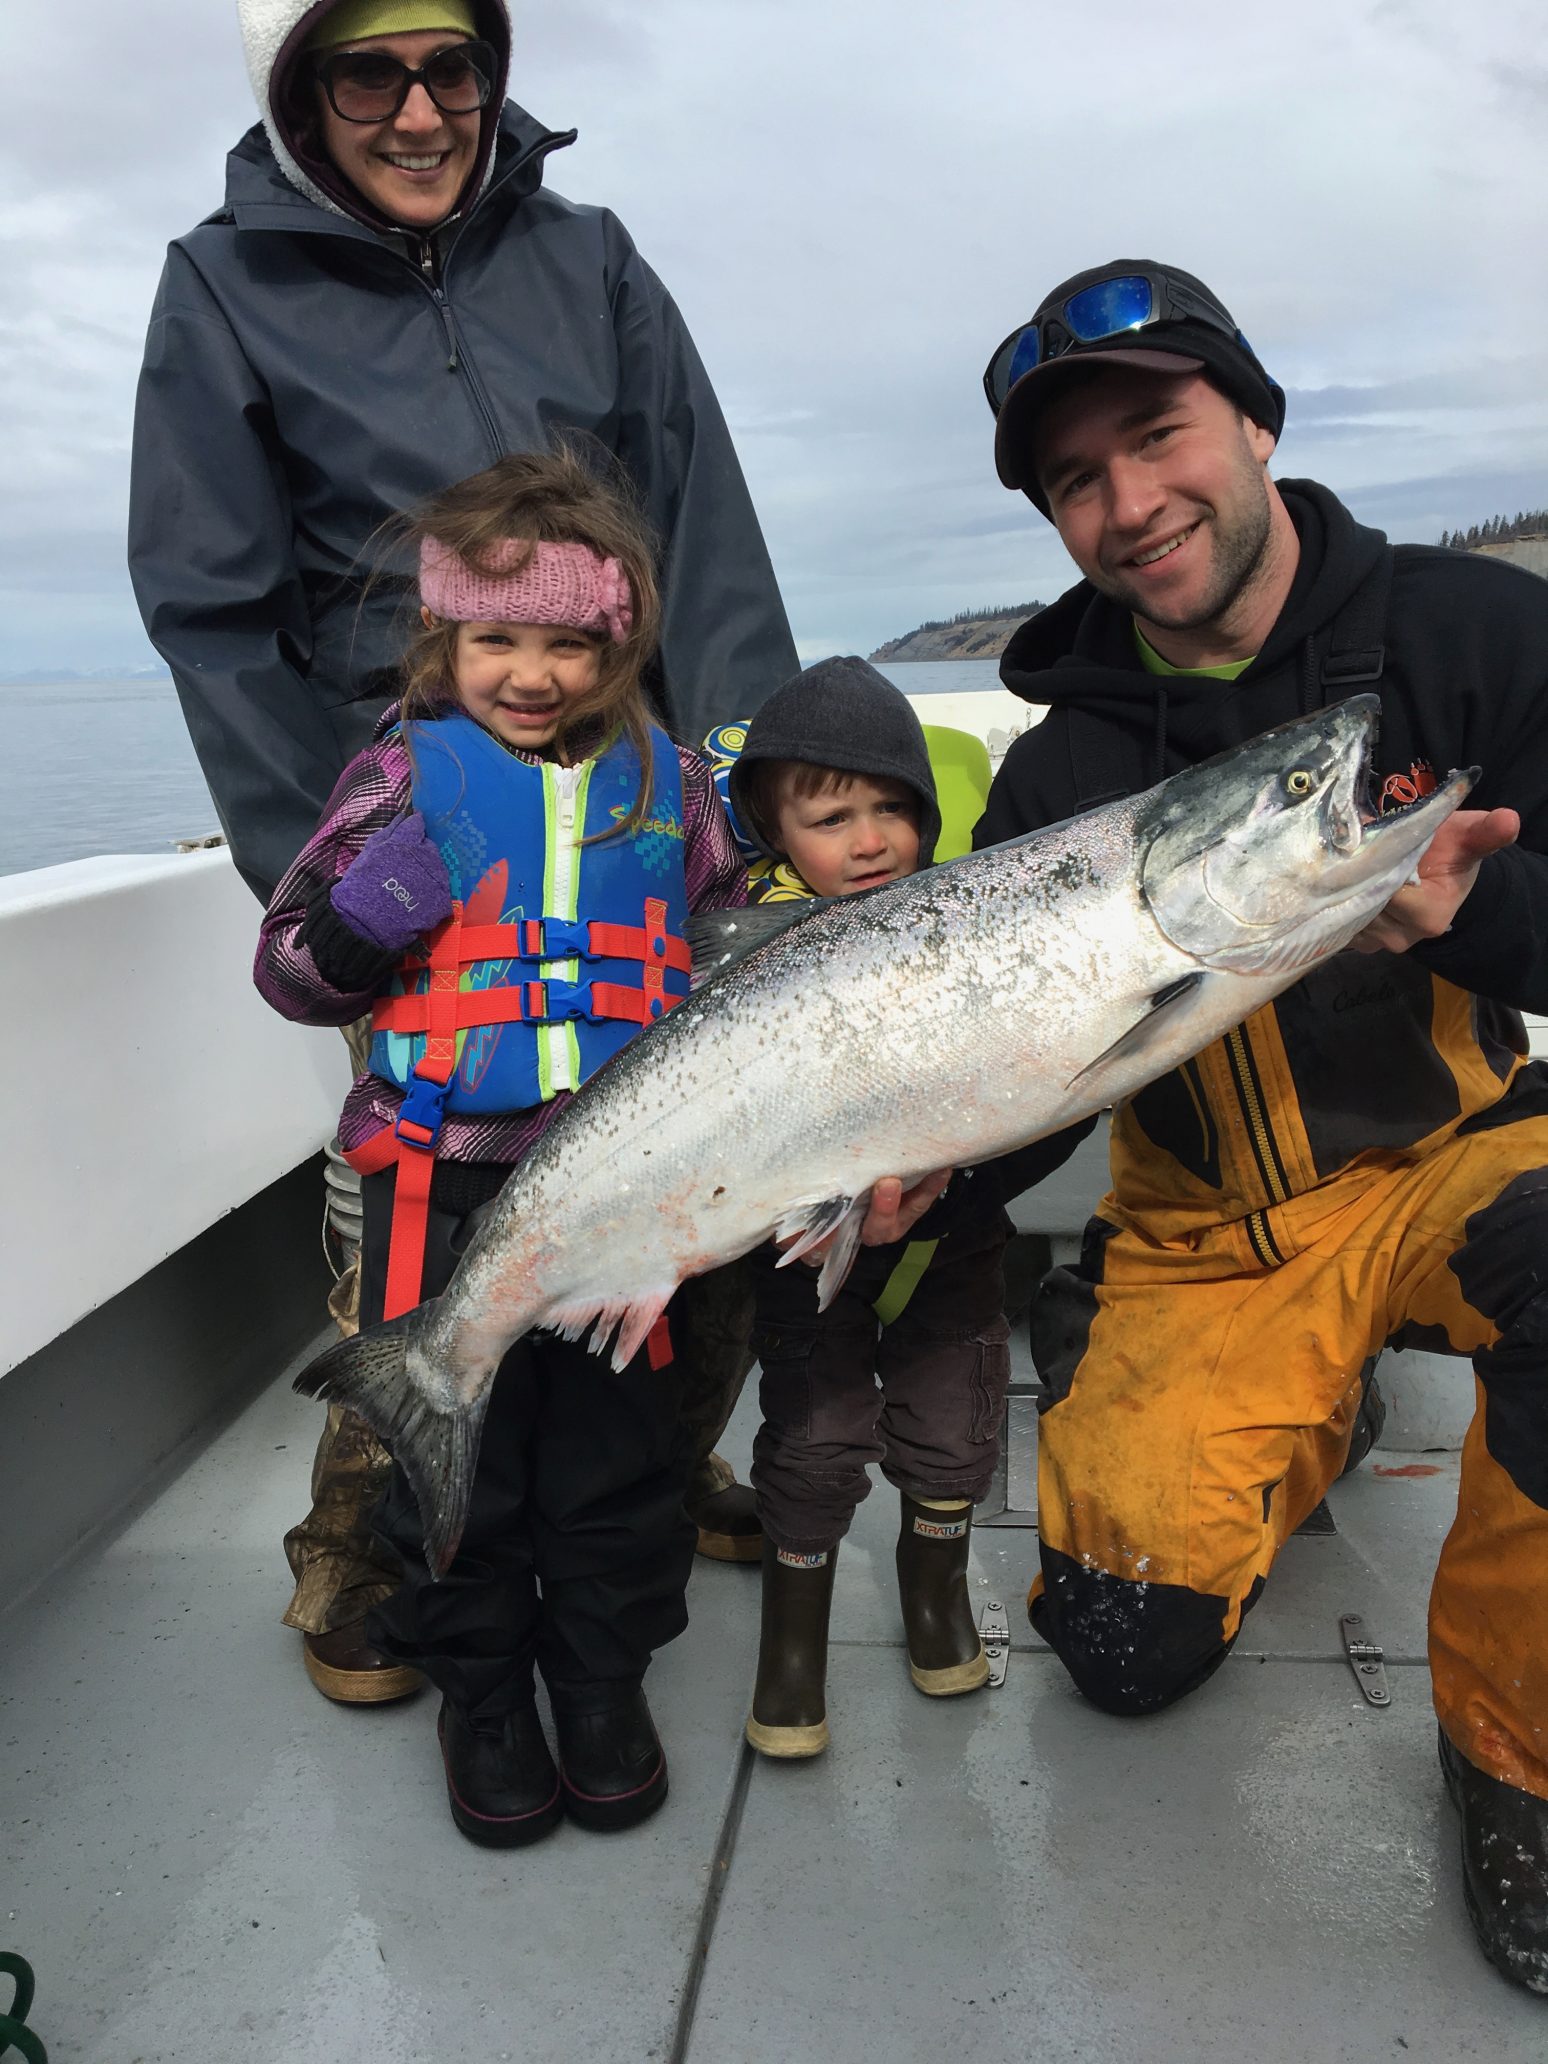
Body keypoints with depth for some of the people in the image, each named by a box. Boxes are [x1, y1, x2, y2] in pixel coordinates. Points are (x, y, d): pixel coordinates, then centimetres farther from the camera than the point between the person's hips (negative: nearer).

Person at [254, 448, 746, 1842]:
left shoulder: (668, 783, 6)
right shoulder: (406, 773, -1)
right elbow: (291, 968, 3)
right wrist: (359, 919, -17)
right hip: (448, 1179, -1)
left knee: (619, 1440, 11)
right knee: (455, 1446, 8)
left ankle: (604, 1673, 33)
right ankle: (477, 1688, 31)